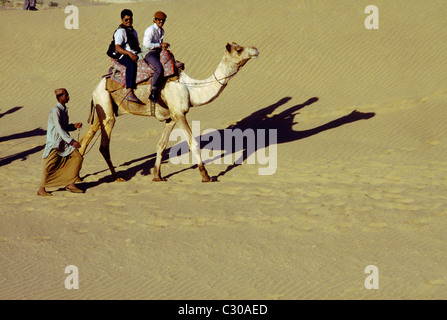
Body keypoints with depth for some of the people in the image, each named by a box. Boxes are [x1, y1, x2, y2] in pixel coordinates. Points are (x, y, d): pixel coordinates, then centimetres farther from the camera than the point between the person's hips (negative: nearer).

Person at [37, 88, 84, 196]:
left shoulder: (64, 110, 12)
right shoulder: (55, 111, -16)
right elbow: (59, 129, -23)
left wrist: (74, 126, 3)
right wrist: (72, 141, -28)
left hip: (64, 142, 8)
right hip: (54, 143, -8)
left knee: (77, 157, -1)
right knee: (51, 165, -8)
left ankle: (70, 184, 6)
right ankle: (41, 189, 5)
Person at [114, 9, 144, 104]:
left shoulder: (133, 31, 25)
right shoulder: (120, 31, -3)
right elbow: (117, 48, -15)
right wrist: (129, 53, -28)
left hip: (134, 56, 8)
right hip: (123, 57, -8)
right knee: (132, 65, -40)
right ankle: (129, 93, -52)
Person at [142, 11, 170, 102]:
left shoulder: (162, 30, 15)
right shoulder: (150, 30, -13)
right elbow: (146, 45, -23)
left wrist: (164, 46, 2)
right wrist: (160, 45, -16)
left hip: (158, 53, 9)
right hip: (149, 54, -9)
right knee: (159, 69, -34)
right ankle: (153, 94, -31)